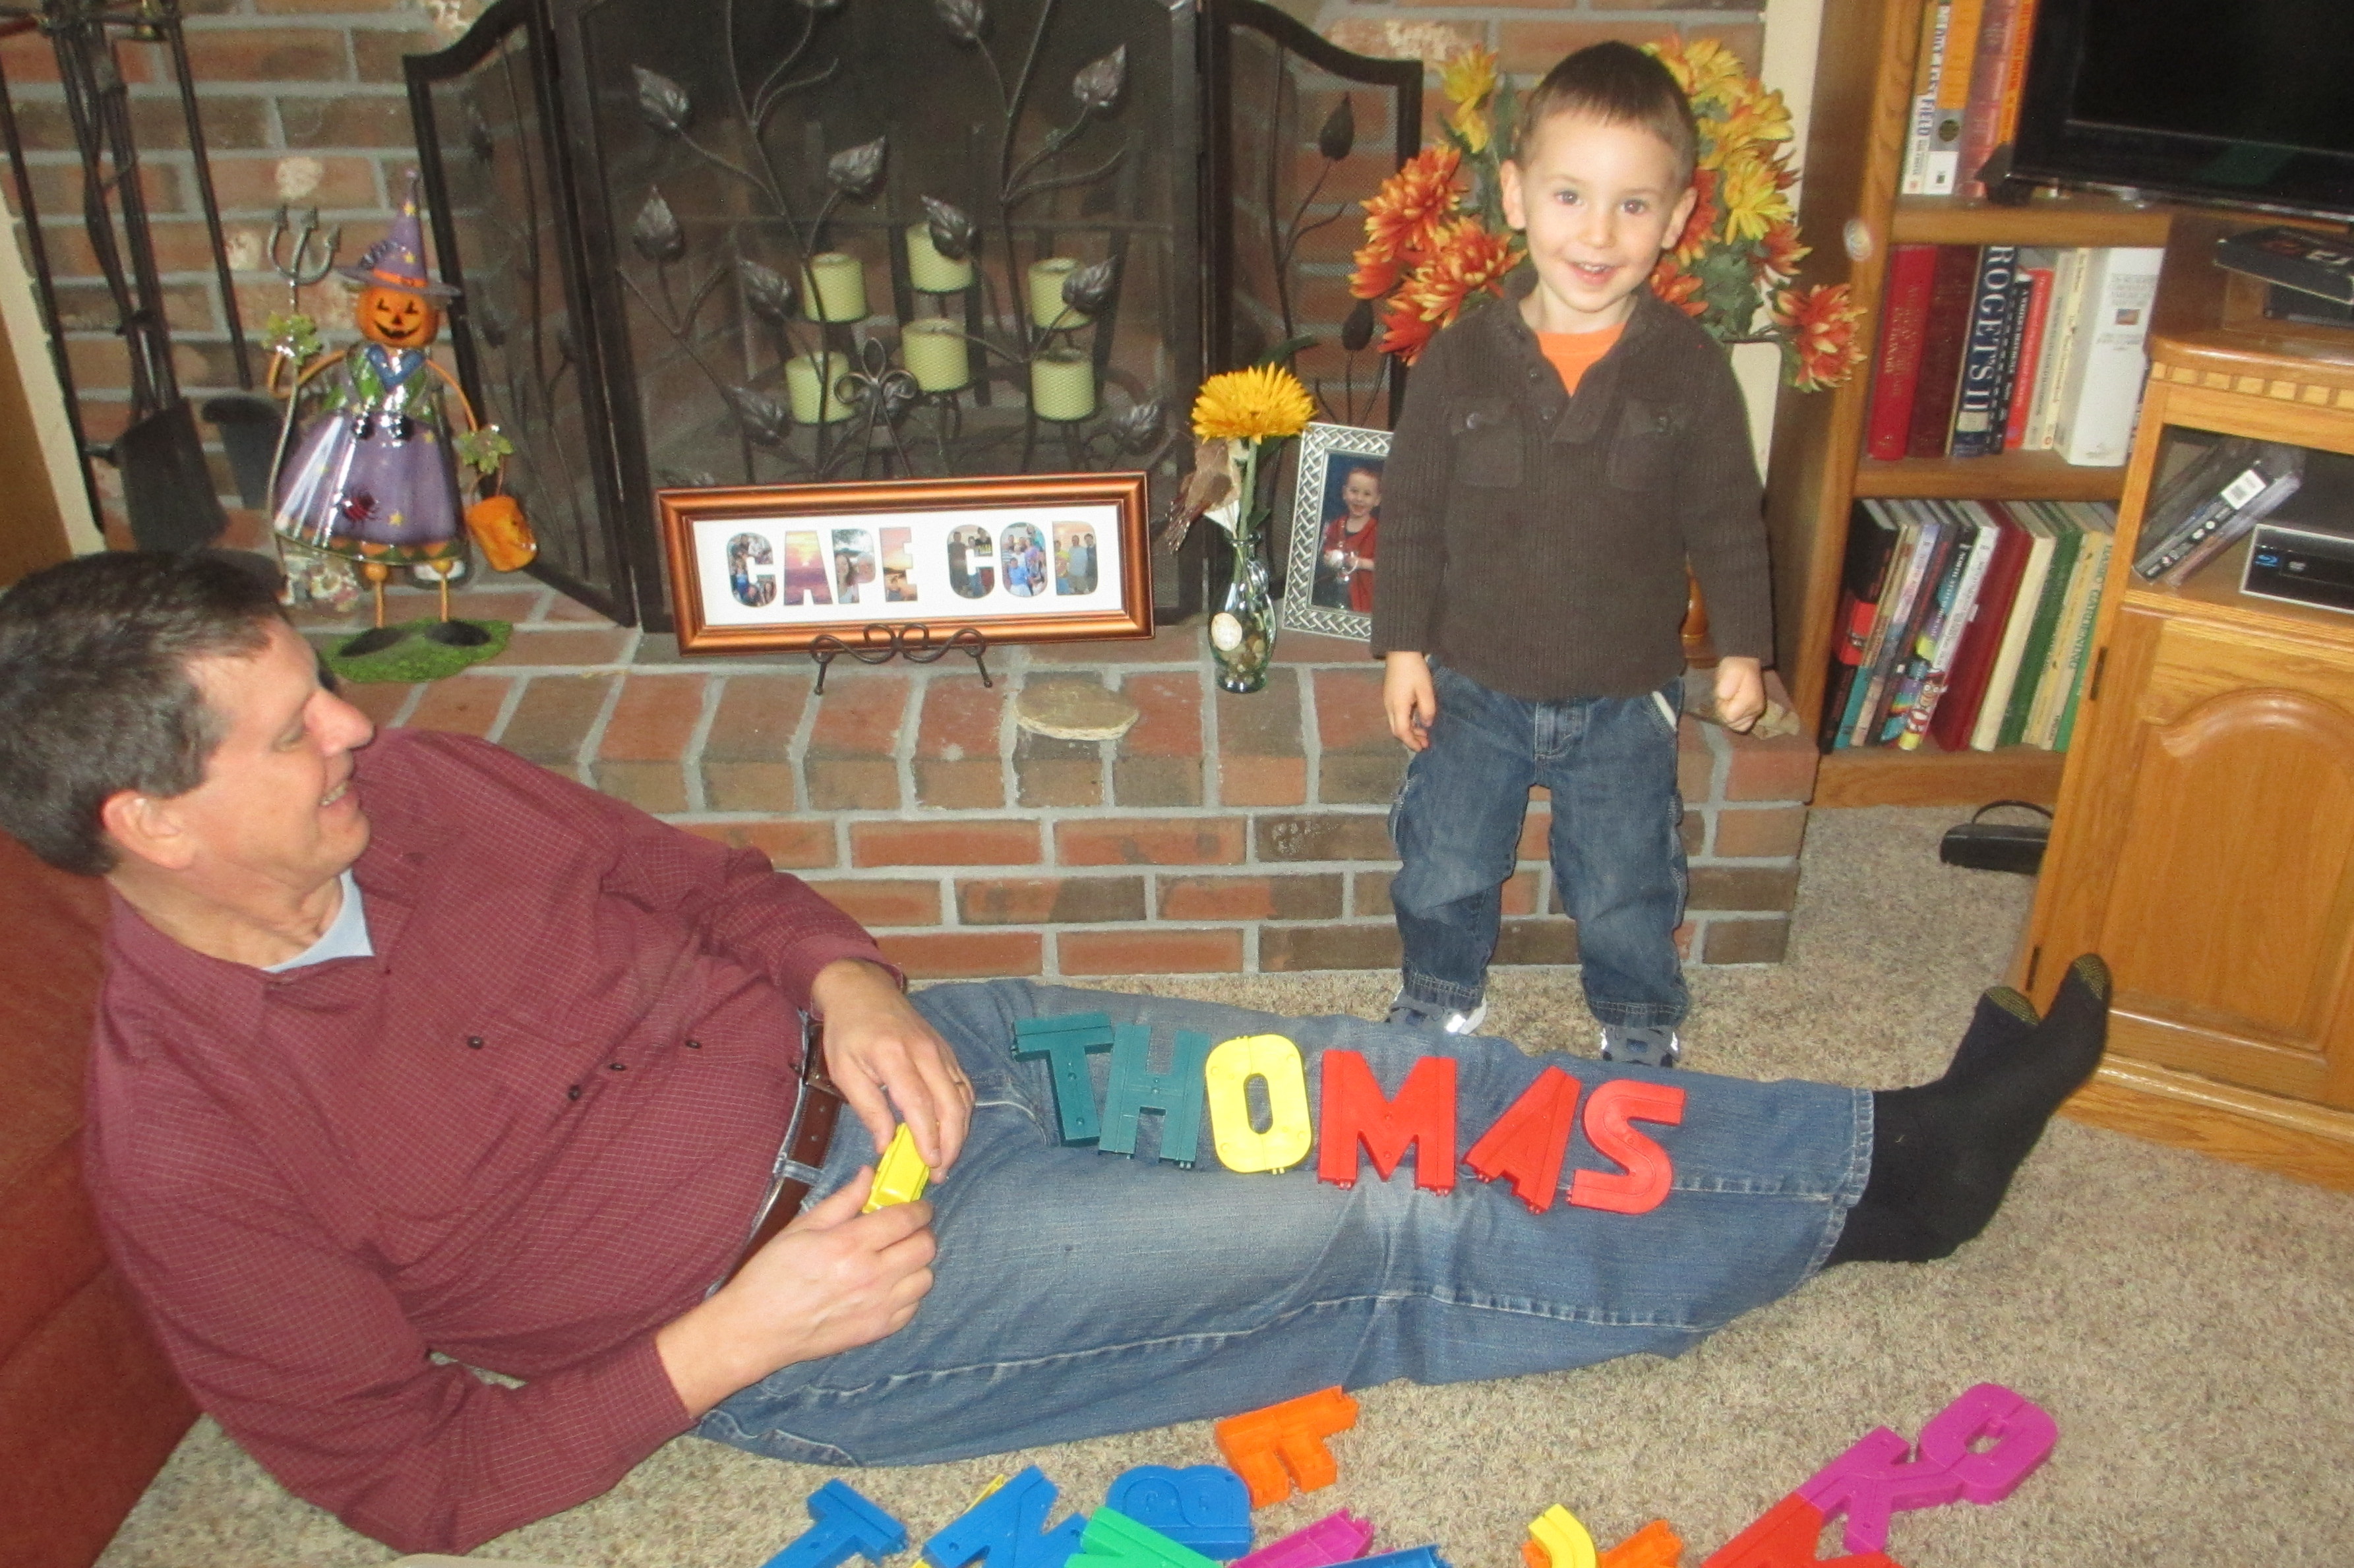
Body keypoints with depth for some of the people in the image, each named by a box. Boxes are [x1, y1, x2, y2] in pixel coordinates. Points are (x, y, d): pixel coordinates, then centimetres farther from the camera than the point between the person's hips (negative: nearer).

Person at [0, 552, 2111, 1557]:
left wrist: (845, 979, -8)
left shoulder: (402, 783, -3)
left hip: (873, 1054, 6)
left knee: (1387, 1092, -4)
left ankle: (1893, 1140, 8)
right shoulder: (192, 1145, -18)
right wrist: (734, 1339, -19)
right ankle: (1867, 1196, 8)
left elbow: (677, 868, 11)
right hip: (792, 1321, -5)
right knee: (1380, 1246, -8)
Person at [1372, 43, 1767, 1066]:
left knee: (1626, 892, 15)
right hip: (1473, 685, 1)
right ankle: (1439, 1000, 44)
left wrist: (1742, 646, -2)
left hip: (1624, 700, 0)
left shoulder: (1690, 370, -10)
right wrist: (1403, 645, -4)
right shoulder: (1460, 359, -10)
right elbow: (1412, 512, -3)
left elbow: (1727, 521, 0)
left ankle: (1641, 1030, 42)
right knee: (1444, 873, 15)